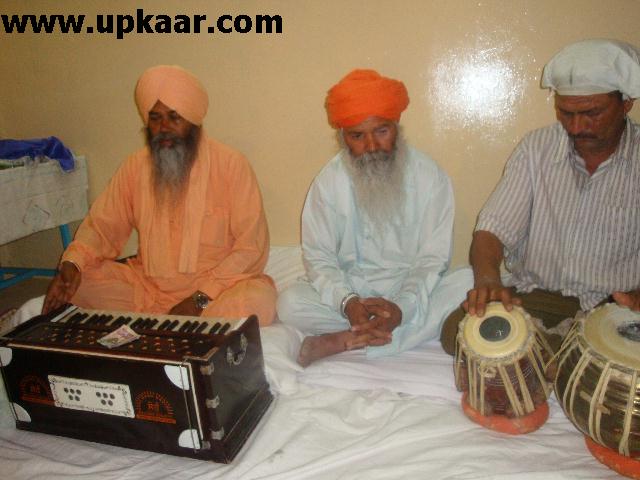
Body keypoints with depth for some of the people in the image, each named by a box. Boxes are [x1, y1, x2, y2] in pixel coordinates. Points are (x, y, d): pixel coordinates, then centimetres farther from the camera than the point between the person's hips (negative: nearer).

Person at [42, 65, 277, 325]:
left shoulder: (231, 165, -8)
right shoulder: (135, 166, 6)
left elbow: (252, 246, -11)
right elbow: (102, 226, 8)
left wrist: (200, 299, -19)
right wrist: (72, 263, -14)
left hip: (215, 288, -3)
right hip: (146, 286, 4)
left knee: (260, 297, -34)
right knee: (77, 283, -15)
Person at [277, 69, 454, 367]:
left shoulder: (430, 177, -9)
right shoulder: (329, 180, -7)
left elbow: (432, 259, -10)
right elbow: (319, 256, -7)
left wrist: (402, 308, -29)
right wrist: (347, 302, -26)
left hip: (410, 293, 0)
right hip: (350, 290, 1)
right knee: (290, 303, -25)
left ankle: (346, 340, -23)